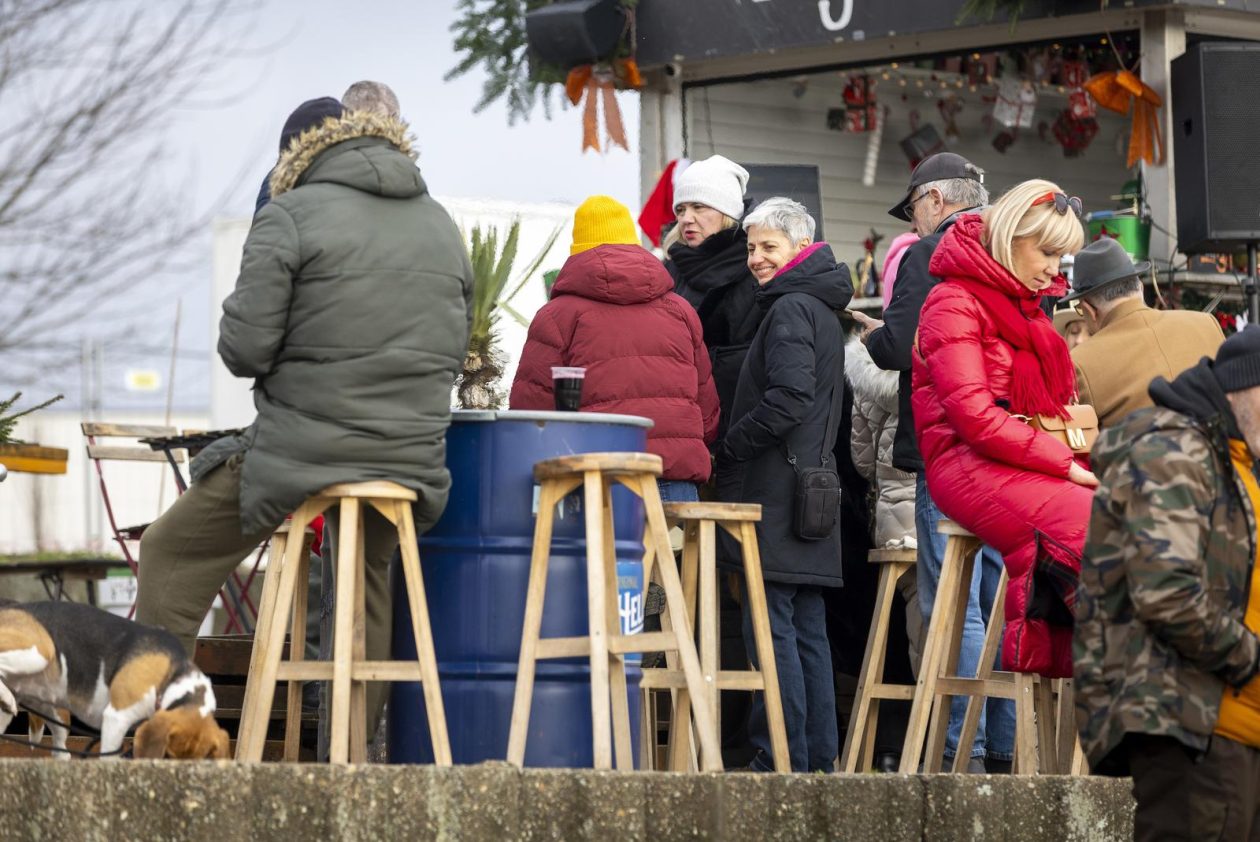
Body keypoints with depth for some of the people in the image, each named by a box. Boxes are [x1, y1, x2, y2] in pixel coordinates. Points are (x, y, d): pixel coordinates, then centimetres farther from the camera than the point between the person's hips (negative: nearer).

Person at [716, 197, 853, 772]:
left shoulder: (791, 308, -10)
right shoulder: (821, 309, 21)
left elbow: (791, 396, -21)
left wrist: (730, 447, -11)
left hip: (777, 490, -10)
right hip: (812, 481, 10)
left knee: (770, 623, -10)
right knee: (807, 625, 10)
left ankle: (782, 759, -13)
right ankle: (818, 758, 11)